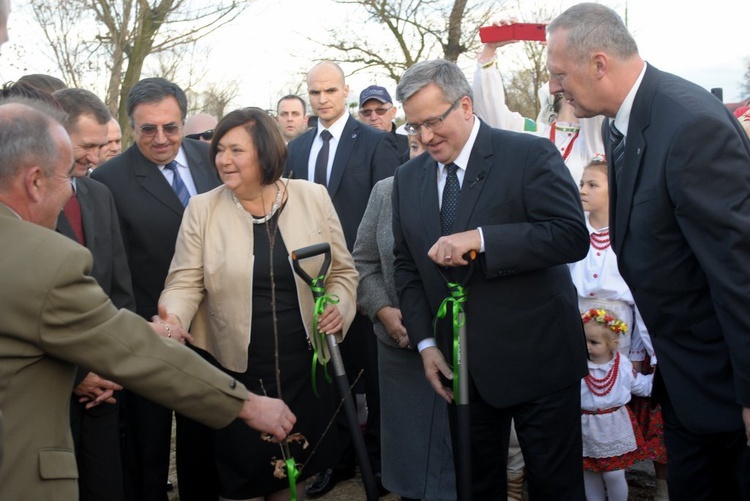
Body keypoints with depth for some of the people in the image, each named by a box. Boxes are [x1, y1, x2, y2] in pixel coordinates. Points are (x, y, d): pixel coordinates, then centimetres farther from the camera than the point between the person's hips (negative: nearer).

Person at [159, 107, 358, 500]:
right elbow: (186, 282, -4)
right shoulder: (202, 208, -2)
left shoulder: (313, 197, 0)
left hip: (304, 367, 1)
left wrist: (341, 306, -13)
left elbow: (342, 271, 6)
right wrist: (172, 318, -23)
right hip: (234, 369, -1)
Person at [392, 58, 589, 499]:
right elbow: (406, 266, 11)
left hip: (538, 359, -4)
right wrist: (426, 343, 1)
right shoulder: (408, 179, 7)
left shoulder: (531, 156, -10)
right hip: (462, 366, 5)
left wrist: (481, 239, -28)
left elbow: (572, 235, -19)